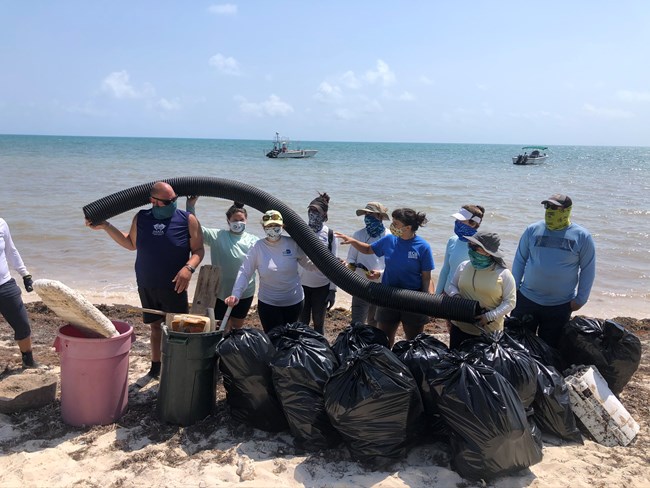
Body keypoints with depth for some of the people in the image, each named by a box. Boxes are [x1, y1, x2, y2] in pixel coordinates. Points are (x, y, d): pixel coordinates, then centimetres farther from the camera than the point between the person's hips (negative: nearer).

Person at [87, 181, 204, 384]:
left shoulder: (187, 219, -10)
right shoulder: (141, 218, 2)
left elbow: (198, 250, -7)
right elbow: (131, 244, 15)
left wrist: (189, 268, -25)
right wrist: (106, 226, 10)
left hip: (173, 287, -4)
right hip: (146, 286, 4)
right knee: (155, 326, 17)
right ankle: (155, 368, 32)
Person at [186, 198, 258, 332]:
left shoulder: (253, 240, -1)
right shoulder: (218, 236, -5)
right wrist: (191, 205, -23)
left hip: (245, 293, 2)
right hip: (222, 292, -1)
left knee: (238, 327, 18)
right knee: (223, 328, 11)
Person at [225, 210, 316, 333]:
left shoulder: (292, 244, -8)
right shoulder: (258, 247, -11)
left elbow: (309, 263, 0)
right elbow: (244, 272, -11)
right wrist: (235, 294, -23)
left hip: (294, 302, 2)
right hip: (268, 304, -2)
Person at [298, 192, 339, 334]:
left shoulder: (330, 235, -5)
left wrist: (333, 290, -5)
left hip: (322, 286, -1)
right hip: (301, 284, 1)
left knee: (318, 323, 10)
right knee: (302, 322, 8)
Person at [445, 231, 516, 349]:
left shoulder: (503, 273, -8)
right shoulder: (463, 266, 1)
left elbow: (510, 302, -7)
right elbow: (451, 286, 12)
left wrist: (490, 316, -19)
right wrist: (455, 295, -11)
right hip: (460, 327, 3)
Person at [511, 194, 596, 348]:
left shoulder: (582, 236, -4)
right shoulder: (532, 230, 0)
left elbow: (587, 270, 2)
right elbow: (519, 260, 6)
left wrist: (581, 298, -1)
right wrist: (514, 288, 3)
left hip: (560, 306, -1)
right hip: (526, 299, 1)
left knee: (550, 346, 11)